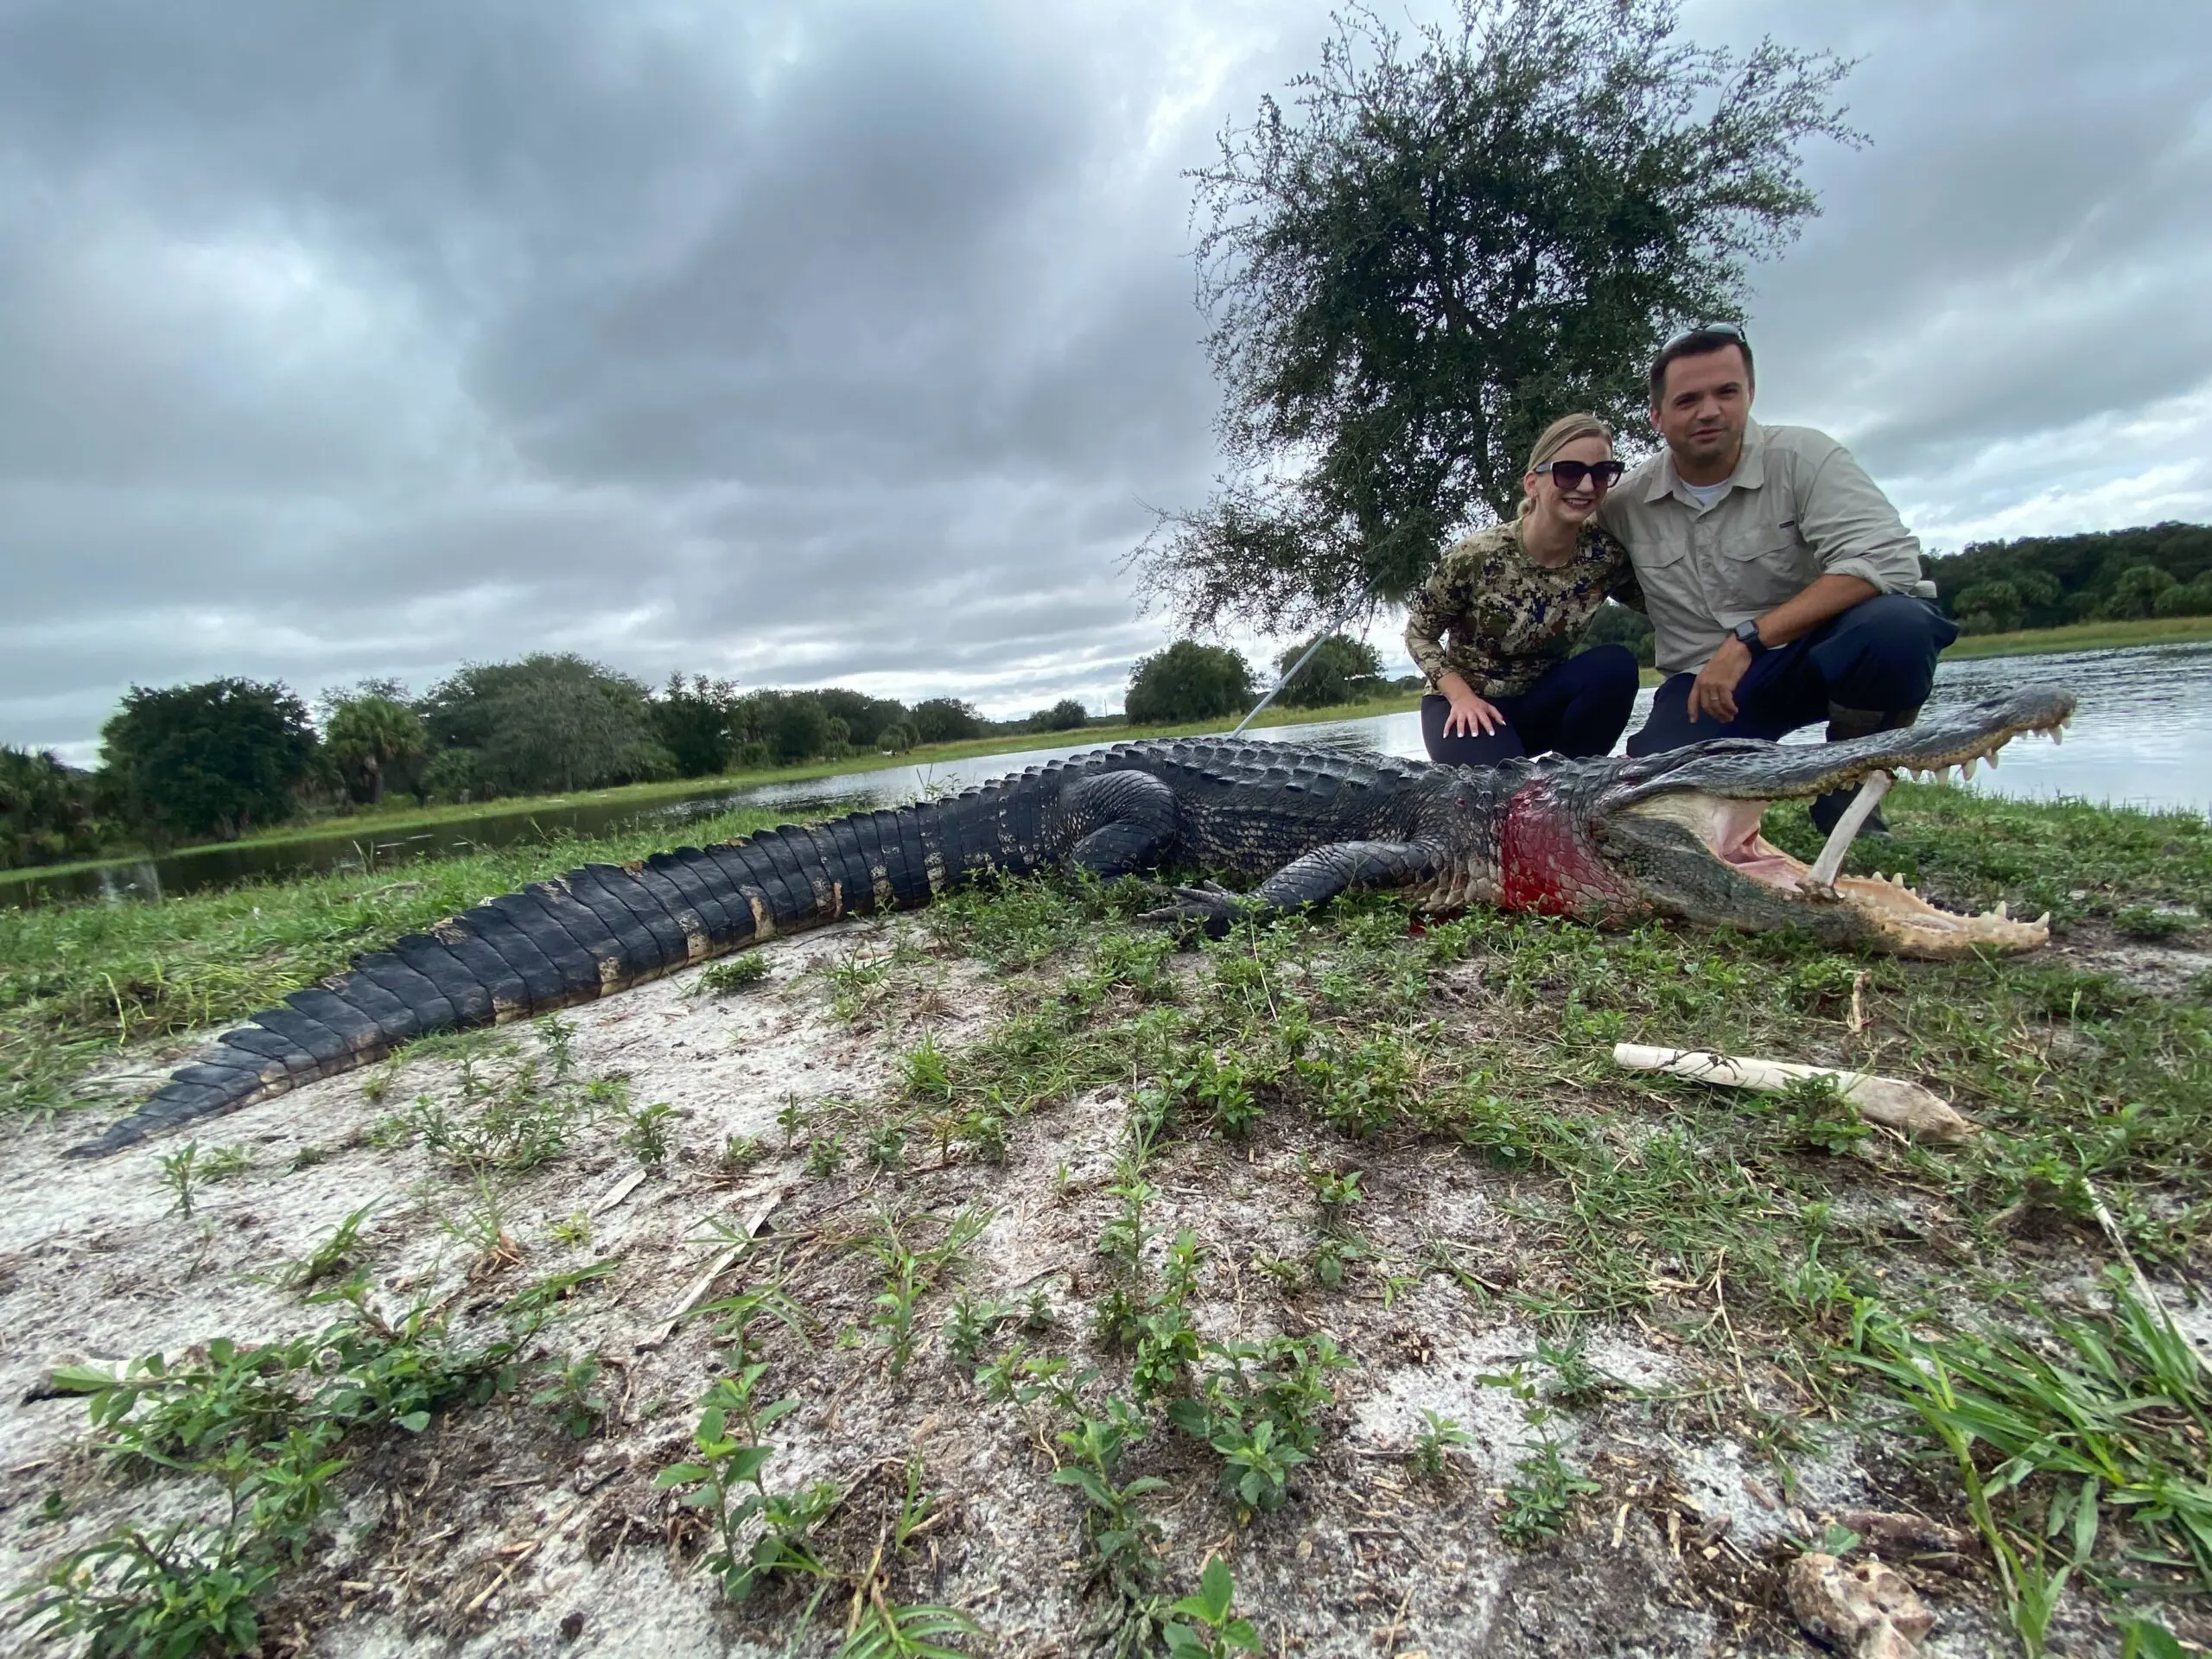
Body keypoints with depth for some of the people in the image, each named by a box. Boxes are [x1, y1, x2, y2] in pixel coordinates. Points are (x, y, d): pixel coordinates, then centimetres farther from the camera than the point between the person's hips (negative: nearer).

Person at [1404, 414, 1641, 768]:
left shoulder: (1607, 554, -12)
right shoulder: (1475, 555, -21)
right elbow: (1418, 633, -10)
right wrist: (1462, 695, -22)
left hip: (1540, 702, 4)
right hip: (1465, 706, -4)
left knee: (1615, 664, -24)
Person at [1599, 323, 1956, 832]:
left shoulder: (1801, 456, -10)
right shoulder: (1625, 499, -2)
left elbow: (1890, 560, -22)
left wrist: (1750, 639, -29)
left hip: (1808, 658, -1)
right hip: (1702, 680, 1)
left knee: (1897, 625, -34)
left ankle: (1846, 790, -6)